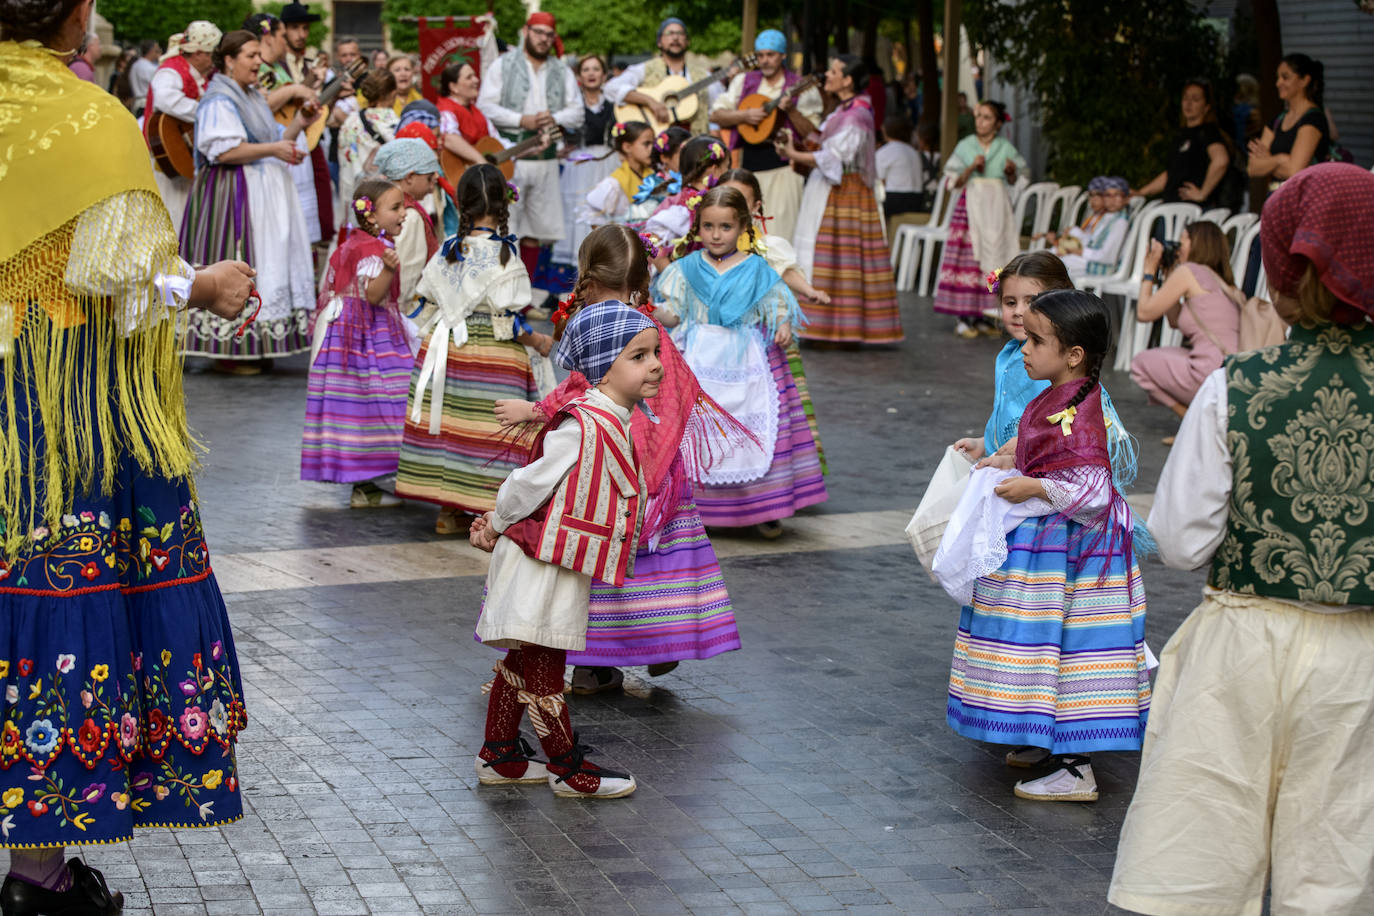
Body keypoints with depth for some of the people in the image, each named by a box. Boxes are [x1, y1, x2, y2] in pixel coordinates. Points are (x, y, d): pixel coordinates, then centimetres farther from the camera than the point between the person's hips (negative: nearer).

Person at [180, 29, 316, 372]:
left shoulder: (253, 99, 20)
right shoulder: (220, 100, -11)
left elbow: (273, 139, 22)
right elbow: (224, 150, -22)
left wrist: (300, 122, 8)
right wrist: (273, 149, -20)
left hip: (263, 196, 10)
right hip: (231, 194, -10)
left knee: (264, 268, 8)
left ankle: (252, 348, 13)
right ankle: (228, 352, -6)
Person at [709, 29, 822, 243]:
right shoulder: (744, 81, 12)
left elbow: (811, 132, -2)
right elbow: (717, 113, 8)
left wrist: (790, 110, -17)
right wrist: (744, 115, -8)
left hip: (782, 163, -3)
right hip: (749, 159, 3)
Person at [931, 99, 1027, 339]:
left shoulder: (1005, 148, 7)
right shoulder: (965, 146, 3)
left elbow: (1014, 181, 14)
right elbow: (953, 181, 1)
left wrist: (1011, 171, -7)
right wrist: (971, 168, -13)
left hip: (997, 208, 2)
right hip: (971, 206, -2)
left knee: (994, 260, 0)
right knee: (967, 260, -9)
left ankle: (983, 316, 8)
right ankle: (963, 318, -6)